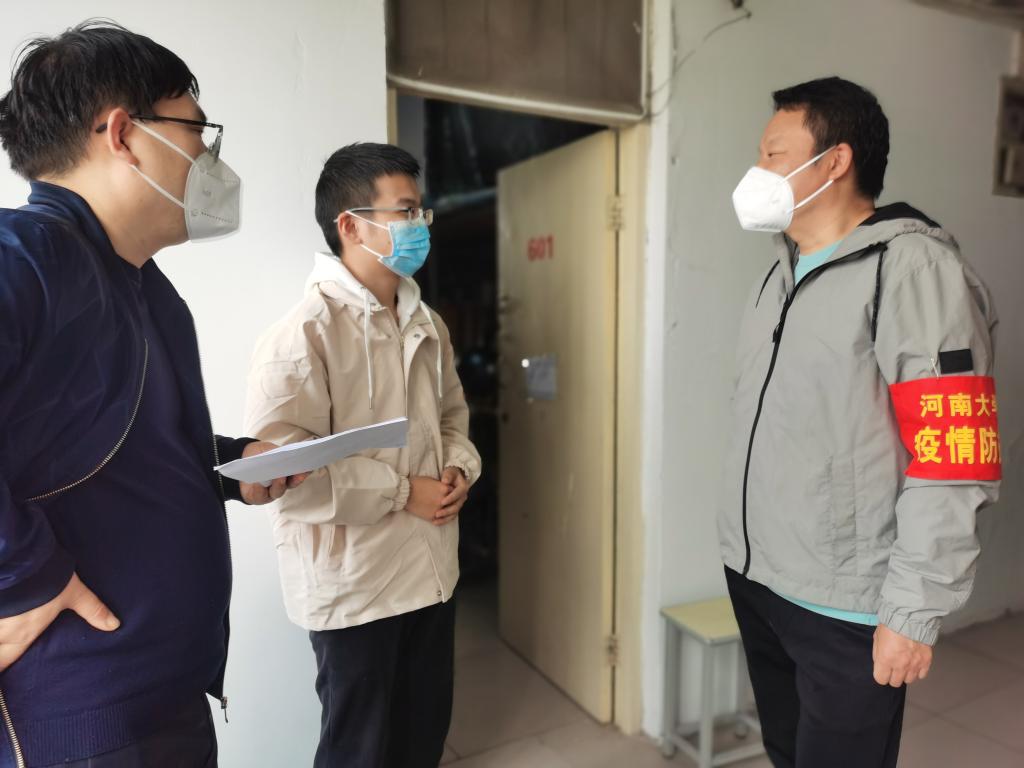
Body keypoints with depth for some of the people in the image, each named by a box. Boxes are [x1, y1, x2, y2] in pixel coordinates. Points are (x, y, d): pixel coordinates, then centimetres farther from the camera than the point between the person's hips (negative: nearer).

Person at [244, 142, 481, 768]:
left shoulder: (428, 325, 7)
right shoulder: (305, 331, -19)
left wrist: (459, 467, -4)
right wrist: (403, 492, -20)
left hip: (431, 567, 7)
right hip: (353, 581, -7)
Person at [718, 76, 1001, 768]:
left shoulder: (913, 268, -14)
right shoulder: (781, 274, 11)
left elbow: (951, 464, -19)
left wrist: (914, 614, -17)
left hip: (843, 605, -7)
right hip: (754, 576, 7)